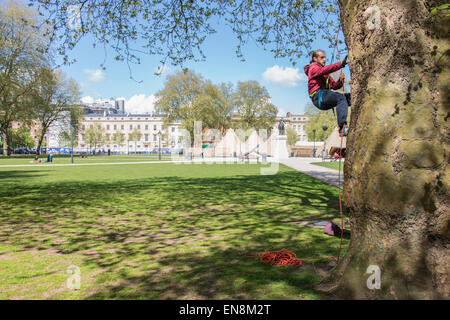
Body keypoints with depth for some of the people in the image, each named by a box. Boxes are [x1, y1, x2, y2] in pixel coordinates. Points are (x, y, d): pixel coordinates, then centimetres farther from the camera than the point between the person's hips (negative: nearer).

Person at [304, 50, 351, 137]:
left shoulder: (325, 74, 34)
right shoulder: (313, 68, 8)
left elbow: (334, 86, 24)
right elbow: (325, 70, -16)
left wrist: (340, 81, 2)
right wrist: (340, 64, -24)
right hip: (318, 96, -9)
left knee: (350, 97, -3)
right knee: (341, 98, -30)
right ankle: (342, 128, -42)